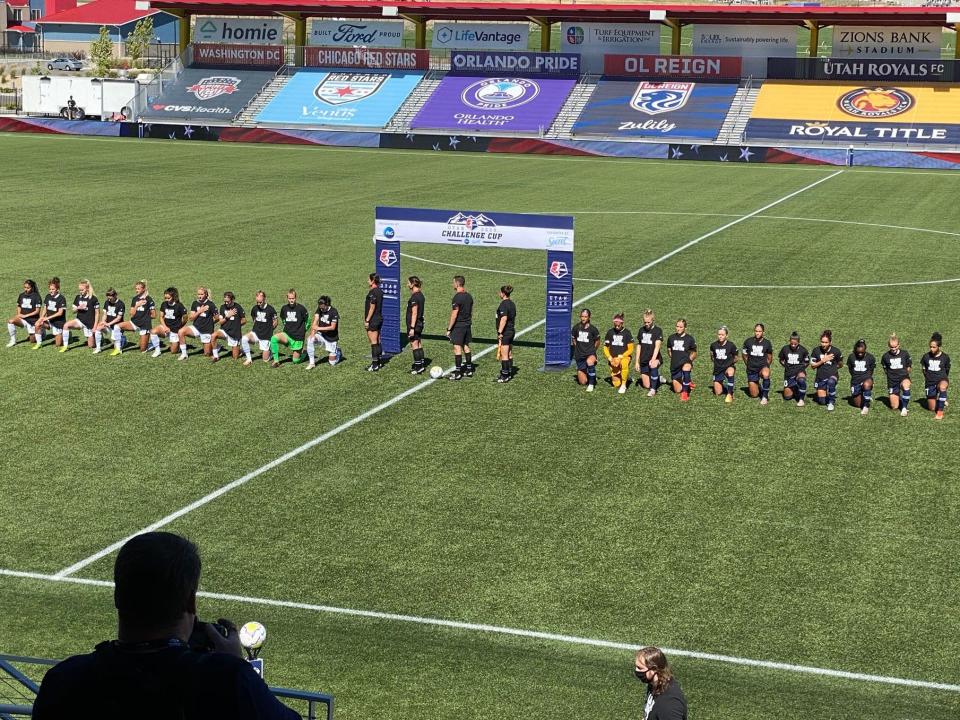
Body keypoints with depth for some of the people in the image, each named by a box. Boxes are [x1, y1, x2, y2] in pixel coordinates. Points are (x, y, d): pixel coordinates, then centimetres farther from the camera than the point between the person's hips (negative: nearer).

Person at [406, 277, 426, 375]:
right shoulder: (420, 295, 11)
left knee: (415, 345, -4)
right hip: (420, 323, 9)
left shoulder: (414, 297, -18)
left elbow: (414, 313, -21)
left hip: (414, 324, -9)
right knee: (419, 345, 13)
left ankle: (418, 366, -3)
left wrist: (412, 328, -21)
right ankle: (422, 364, 18)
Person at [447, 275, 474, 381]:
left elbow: (454, 315, -18)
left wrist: (449, 329, -13)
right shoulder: (469, 296, 8)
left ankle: (457, 372, -4)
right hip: (467, 325, 8)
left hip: (458, 326, -8)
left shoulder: (457, 297, -17)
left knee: (457, 348, -5)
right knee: (466, 346, 15)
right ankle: (469, 369, 20)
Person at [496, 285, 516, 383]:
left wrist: (500, 332, -23)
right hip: (512, 331, 9)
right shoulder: (512, 304, 12)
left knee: (504, 355, -5)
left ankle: (504, 376, -3)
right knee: (509, 354, 15)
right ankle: (509, 374, 21)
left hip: (505, 332, -9)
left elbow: (504, 319, -24)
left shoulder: (503, 304, -17)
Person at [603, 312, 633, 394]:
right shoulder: (610, 332, 3)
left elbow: (630, 349, -5)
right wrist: (610, 358, -6)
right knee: (616, 384, -1)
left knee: (624, 364, -42)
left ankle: (624, 385, -23)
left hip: (624, 357, -3)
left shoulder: (626, 333, -4)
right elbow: (605, 347, 9)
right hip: (613, 359, 3)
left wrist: (620, 357, -16)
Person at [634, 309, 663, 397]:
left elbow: (657, 346, -20)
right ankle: (658, 378, 37)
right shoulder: (641, 330, 7)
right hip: (643, 360, 5)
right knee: (646, 385, 4)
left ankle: (653, 389, -26)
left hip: (655, 358, -5)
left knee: (653, 365, -42)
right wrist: (637, 362, 9)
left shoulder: (657, 331, -8)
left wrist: (653, 359, -34)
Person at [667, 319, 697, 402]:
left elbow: (694, 353, 9)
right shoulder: (671, 338, 8)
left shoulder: (689, 339, 1)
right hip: (674, 367, 4)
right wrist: (674, 359, 12)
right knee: (677, 390, 5)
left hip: (686, 363, -4)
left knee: (686, 367, -43)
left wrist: (689, 360, -3)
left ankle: (685, 393, -35)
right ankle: (687, 384, 42)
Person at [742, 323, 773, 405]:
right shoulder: (748, 342, -2)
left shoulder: (767, 343, -2)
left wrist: (765, 367, 4)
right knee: (754, 395, 3)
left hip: (763, 366, -2)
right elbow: (745, 355, 13)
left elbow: (769, 358, 10)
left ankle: (765, 396, -24)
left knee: (765, 374, -42)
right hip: (751, 370, 2)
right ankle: (758, 386, 41)